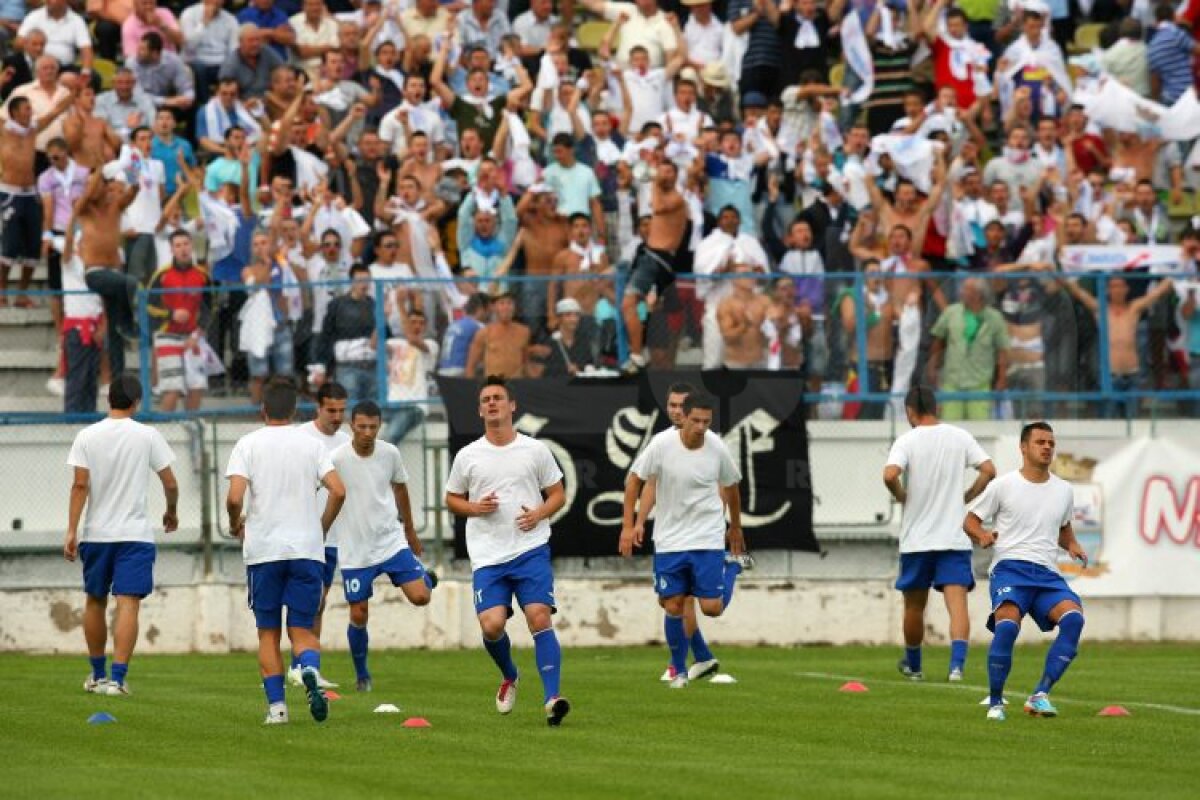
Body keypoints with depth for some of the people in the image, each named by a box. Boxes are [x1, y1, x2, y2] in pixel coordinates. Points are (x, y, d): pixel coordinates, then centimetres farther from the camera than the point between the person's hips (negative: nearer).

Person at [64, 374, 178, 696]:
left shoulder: (87, 437, -2)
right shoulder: (148, 436, -4)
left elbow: (80, 485, -8)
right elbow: (170, 483, 0)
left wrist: (72, 531, -7)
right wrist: (171, 512, 19)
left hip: (96, 533, 2)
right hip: (135, 533, -2)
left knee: (95, 601, 17)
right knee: (128, 604, -6)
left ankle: (97, 675, 27)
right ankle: (117, 678, -17)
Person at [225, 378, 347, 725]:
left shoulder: (248, 444, 0)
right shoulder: (311, 444, 5)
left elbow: (235, 497, -11)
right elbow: (338, 491, -4)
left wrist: (235, 525, 10)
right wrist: (322, 527, 12)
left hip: (263, 550, -1)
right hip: (307, 549, 1)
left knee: (268, 632, 9)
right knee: (302, 628, 6)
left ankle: (276, 704, 1)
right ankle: (311, 672, -25)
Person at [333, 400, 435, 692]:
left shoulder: (390, 454, -2)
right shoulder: (337, 459, -14)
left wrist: (410, 531, 25)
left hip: (392, 541, 2)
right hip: (355, 550, -2)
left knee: (420, 597, -13)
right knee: (358, 616, 3)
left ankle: (424, 576, 24)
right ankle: (361, 675, 24)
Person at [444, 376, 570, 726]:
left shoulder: (535, 450, 5)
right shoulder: (467, 456, 7)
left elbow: (557, 494, 12)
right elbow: (452, 499, 17)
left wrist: (539, 513, -9)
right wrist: (475, 507, -4)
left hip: (531, 549, -1)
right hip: (487, 556, 1)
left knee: (539, 616, -16)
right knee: (492, 625, -10)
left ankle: (552, 698, -19)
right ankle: (509, 676, 22)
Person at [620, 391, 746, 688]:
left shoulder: (717, 448, -9)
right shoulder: (662, 444, -14)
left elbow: (731, 486, 10)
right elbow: (635, 479, -1)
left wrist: (735, 527, 21)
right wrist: (629, 525, -5)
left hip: (708, 539, 0)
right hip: (669, 539, 0)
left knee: (712, 607, -7)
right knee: (673, 607, 1)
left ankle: (733, 567, 26)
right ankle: (679, 671, 21)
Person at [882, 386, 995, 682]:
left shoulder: (907, 441, -5)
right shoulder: (960, 437, 4)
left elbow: (890, 475, -21)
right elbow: (988, 471, -3)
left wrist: (902, 497, -2)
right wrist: (966, 499, 9)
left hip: (916, 537, -1)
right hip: (955, 537, 1)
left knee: (914, 605, 15)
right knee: (957, 602, -7)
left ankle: (913, 664, 30)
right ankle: (957, 663, -25)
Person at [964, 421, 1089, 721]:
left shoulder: (1064, 491, 17)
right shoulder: (1003, 485, 5)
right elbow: (970, 520, 11)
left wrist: (1072, 546, 11)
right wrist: (982, 536, -12)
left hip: (1047, 573, 4)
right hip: (1010, 567, -4)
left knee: (1073, 617, -26)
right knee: (1007, 626, -31)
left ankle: (1040, 695, -22)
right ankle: (995, 701, -12)